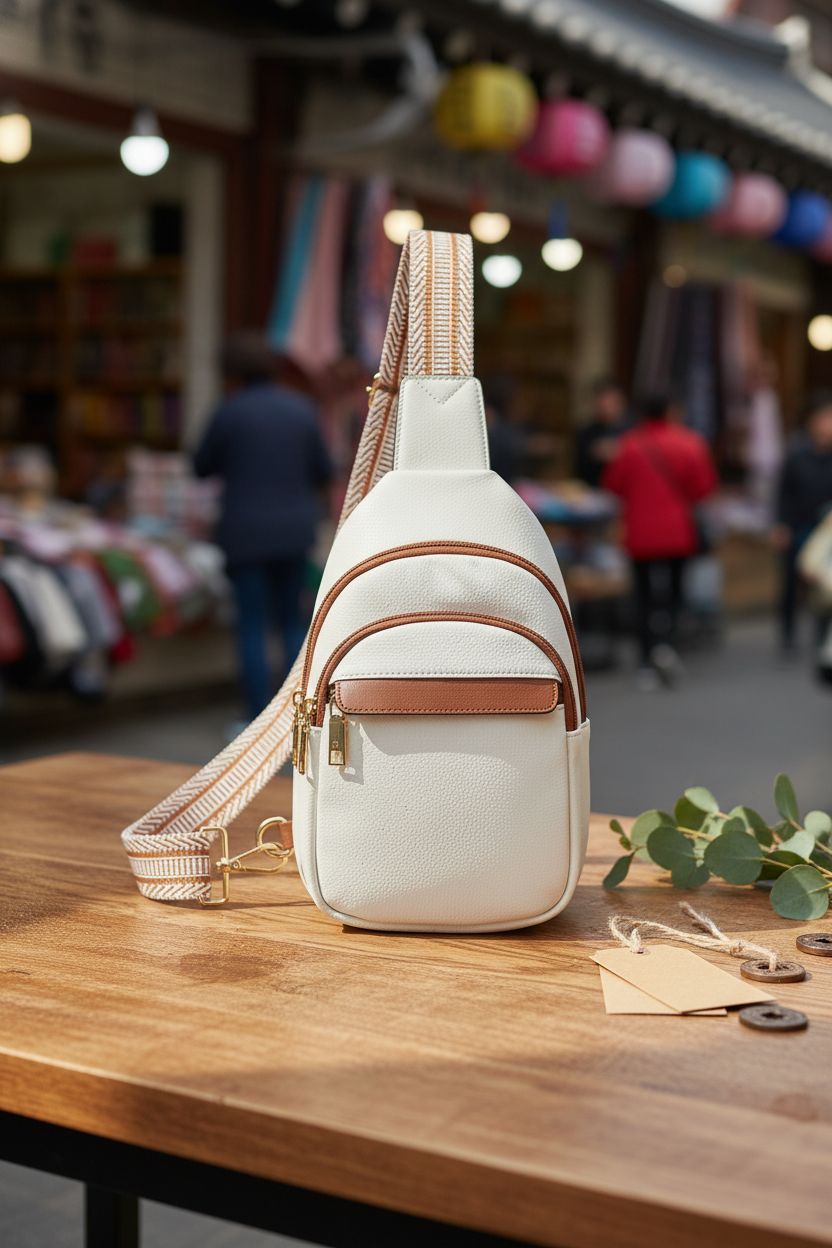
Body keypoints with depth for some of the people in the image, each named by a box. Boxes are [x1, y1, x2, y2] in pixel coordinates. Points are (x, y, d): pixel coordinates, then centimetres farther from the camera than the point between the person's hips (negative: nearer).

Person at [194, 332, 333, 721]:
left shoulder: (229, 412, -9)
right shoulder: (301, 407, 2)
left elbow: (203, 466, 2)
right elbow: (322, 471, 8)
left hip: (247, 534, -4)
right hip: (293, 530, 4)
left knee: (252, 628, 3)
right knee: (292, 622, 15)